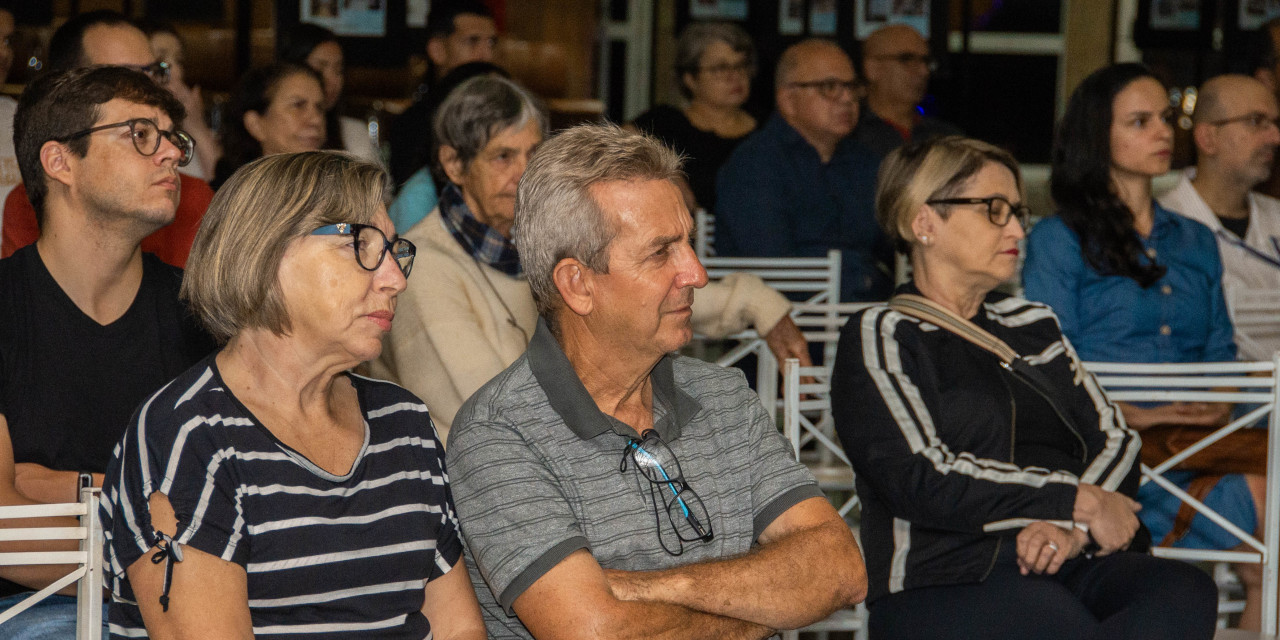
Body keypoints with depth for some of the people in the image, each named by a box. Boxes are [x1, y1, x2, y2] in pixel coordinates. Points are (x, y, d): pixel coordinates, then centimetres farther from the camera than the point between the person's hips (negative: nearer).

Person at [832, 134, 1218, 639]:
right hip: (942, 585, -6)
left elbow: (1115, 442, 16)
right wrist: (1079, 502, -6)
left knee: (1186, 593, -28)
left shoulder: (1032, 326, 25)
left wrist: (1074, 527, -7)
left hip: (1070, 564, 6)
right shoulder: (880, 337, 6)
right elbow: (922, 480, -8)